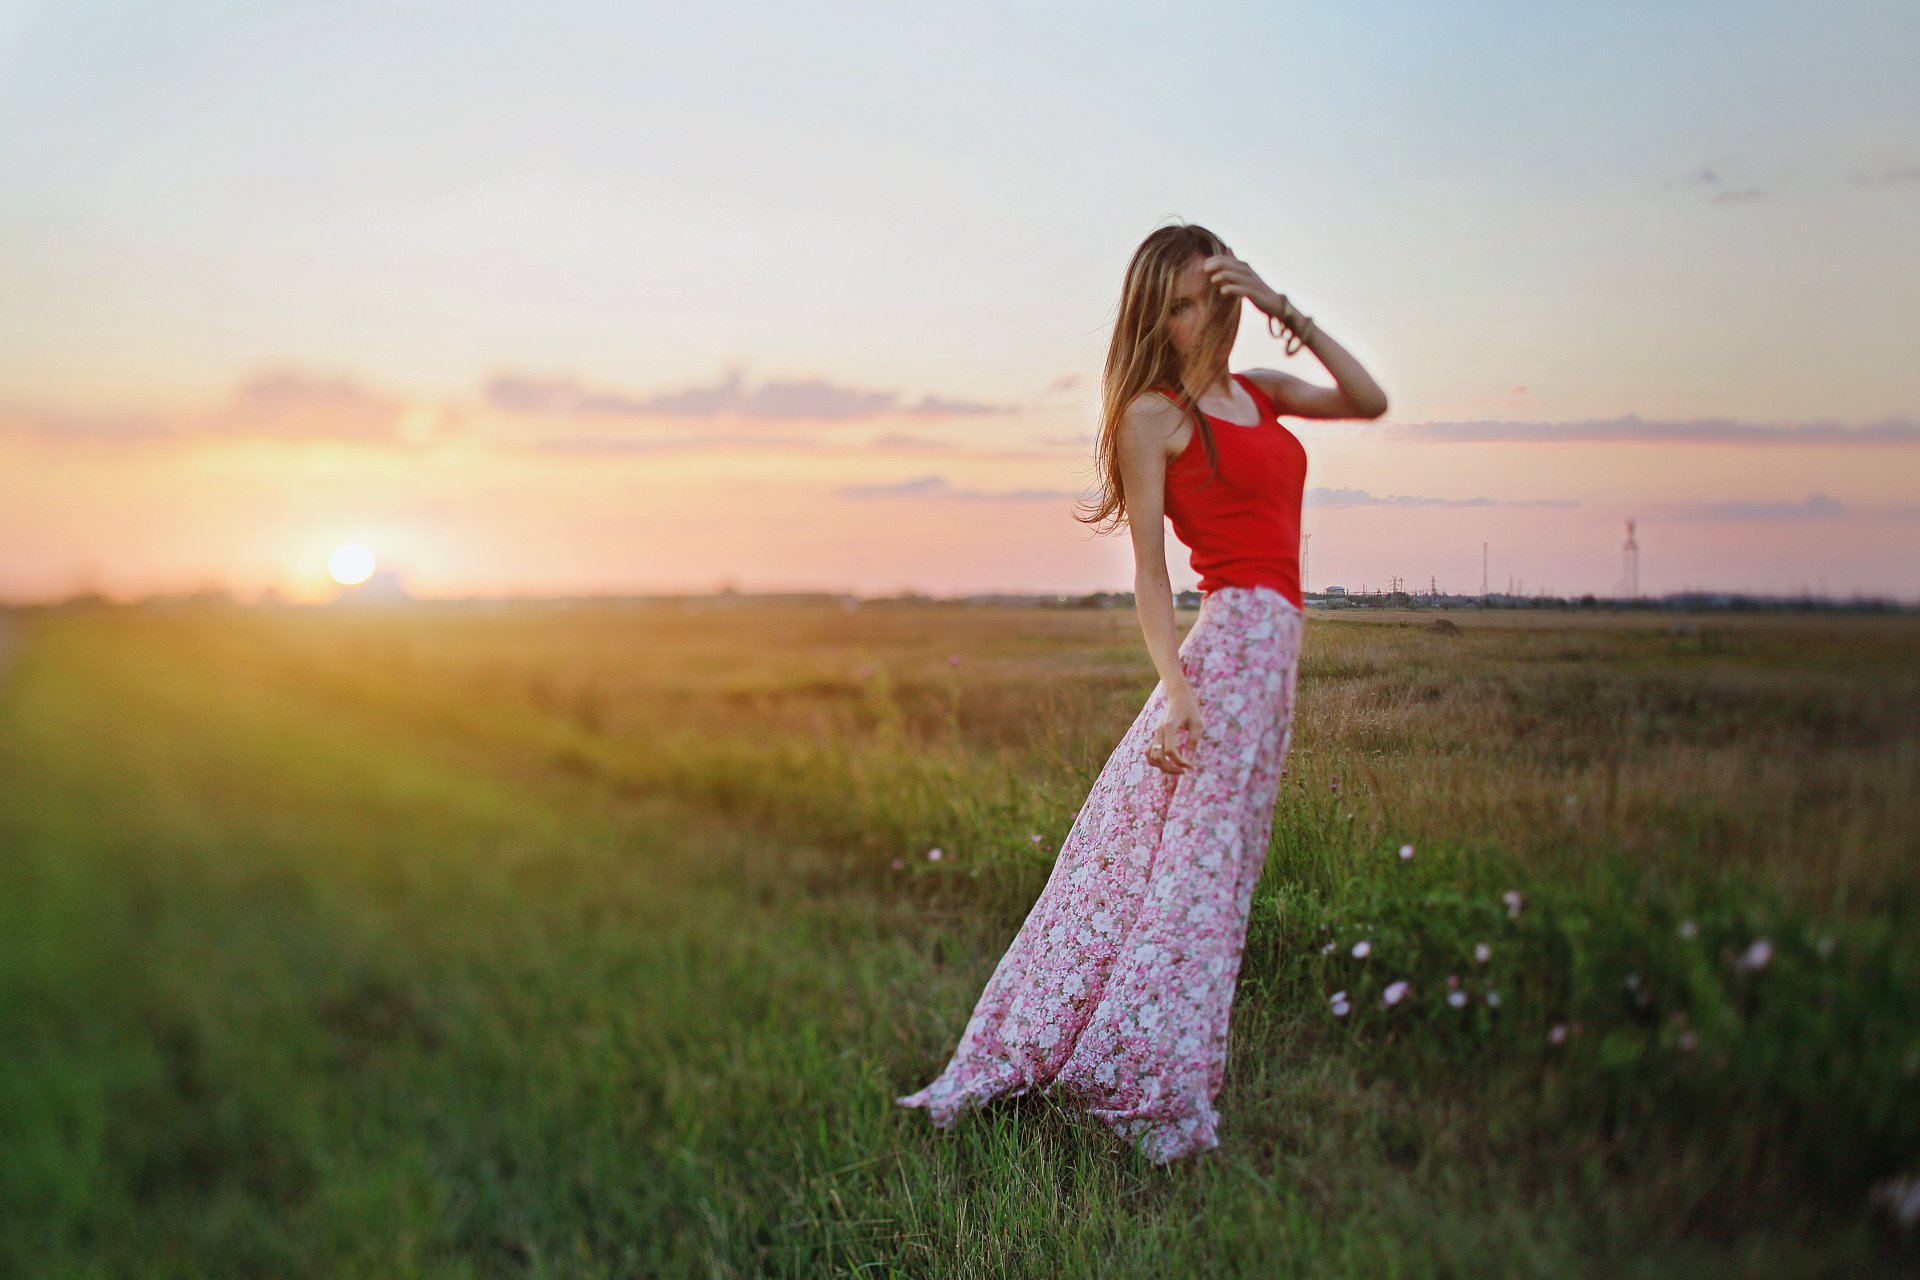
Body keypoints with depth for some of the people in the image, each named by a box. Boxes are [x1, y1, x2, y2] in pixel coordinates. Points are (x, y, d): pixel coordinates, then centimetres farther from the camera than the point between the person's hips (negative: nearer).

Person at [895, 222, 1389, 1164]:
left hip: (1269, 642, 7)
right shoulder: (1153, 414, -3)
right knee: (1196, 857, -6)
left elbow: (1370, 402, 9)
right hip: (1235, 633, -7)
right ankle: (1151, 1086, 0)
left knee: (1145, 850, 7)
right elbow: (1148, 567, -8)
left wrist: (1285, 311, 4)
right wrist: (1175, 686, -19)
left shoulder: (1258, 394, 19)